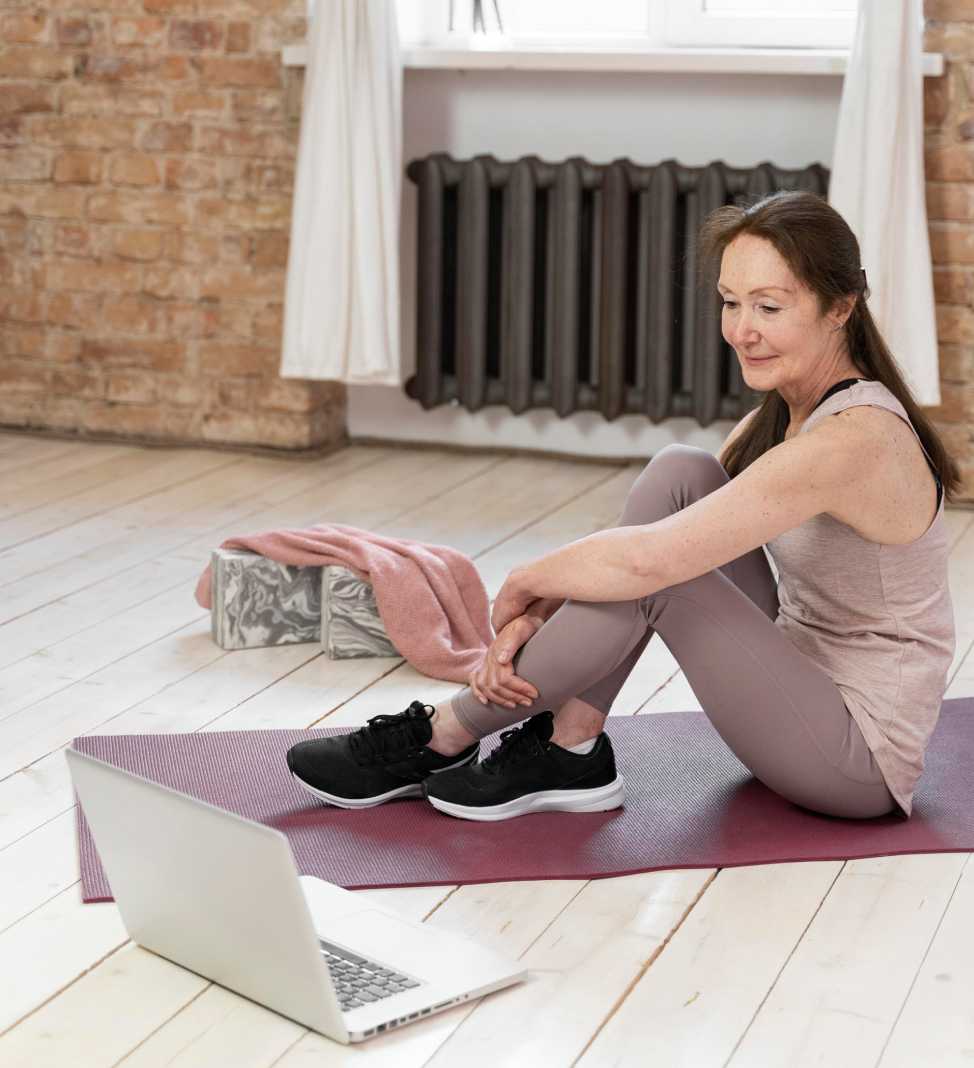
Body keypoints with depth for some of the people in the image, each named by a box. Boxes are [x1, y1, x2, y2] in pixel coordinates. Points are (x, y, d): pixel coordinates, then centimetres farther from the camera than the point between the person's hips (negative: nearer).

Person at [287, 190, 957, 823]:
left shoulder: (852, 439, -26)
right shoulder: (785, 413, 4)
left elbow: (642, 559, -31)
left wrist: (524, 583, -13)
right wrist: (535, 617, -12)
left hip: (864, 756, -8)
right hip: (806, 678, 8)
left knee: (655, 569, -24)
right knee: (680, 474, -8)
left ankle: (438, 742, -6)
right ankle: (571, 749, -7)